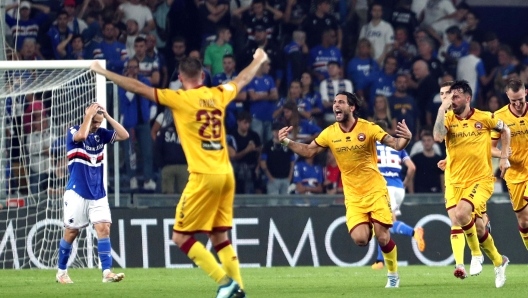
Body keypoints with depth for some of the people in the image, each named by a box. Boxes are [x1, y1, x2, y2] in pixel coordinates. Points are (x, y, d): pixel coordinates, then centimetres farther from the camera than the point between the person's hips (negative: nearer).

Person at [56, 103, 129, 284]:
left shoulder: (101, 134, 7)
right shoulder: (73, 132, -7)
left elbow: (124, 135, -2)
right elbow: (81, 135, -30)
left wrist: (107, 116, -6)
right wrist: (89, 114, -19)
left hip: (98, 194, 4)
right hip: (77, 193, -4)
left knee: (104, 229, -11)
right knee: (71, 232, 3)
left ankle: (107, 272, -16)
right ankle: (61, 272, 19)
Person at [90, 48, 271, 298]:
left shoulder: (181, 99, -6)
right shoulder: (218, 95, 10)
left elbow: (139, 88, -3)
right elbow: (242, 80, 30)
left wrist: (104, 73, 5)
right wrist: (259, 60, 50)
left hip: (204, 176, -7)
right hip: (226, 174, 7)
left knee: (181, 236, 0)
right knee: (219, 236, 15)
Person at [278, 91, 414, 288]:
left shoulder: (368, 128, -10)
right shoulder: (329, 133, 0)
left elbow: (396, 145, -11)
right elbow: (308, 151, 10)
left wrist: (406, 138, -32)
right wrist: (287, 142, -4)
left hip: (375, 190, -2)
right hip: (353, 195, 2)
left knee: (382, 237, -8)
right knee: (360, 239, -16)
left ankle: (393, 275, 16)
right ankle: (369, 226, 21)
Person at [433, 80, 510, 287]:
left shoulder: (484, 118, -5)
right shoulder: (449, 119, -2)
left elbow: (505, 130, 14)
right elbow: (438, 137, -22)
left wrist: (504, 157, 8)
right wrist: (442, 109, -21)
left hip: (481, 180, -3)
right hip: (457, 182, 4)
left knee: (461, 213, -28)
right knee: (478, 226, 8)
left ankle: (476, 254, -6)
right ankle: (498, 261, 32)